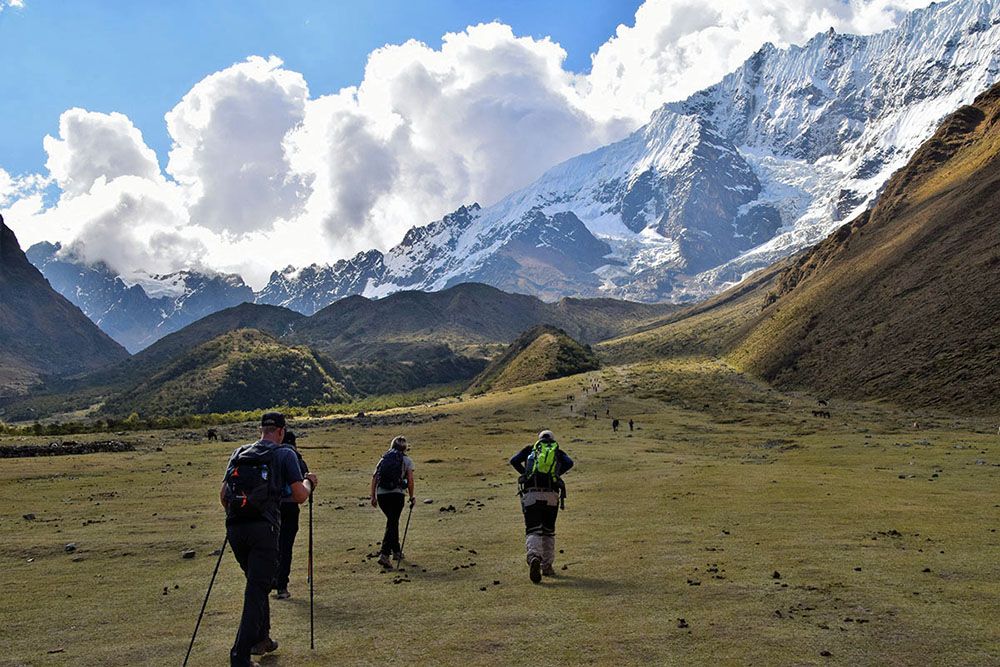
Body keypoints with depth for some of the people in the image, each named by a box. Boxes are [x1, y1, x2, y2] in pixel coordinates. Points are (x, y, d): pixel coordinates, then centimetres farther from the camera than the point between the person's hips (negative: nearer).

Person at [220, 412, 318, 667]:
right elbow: (300, 496, -2)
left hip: (235, 528, 5)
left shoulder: (239, 453, 16)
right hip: (263, 529, -5)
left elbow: (223, 494, 16)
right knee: (256, 590, -1)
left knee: (256, 583, 24)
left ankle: (261, 639, 34)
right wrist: (308, 482, 19)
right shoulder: (285, 455, 3)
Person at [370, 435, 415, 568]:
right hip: (397, 494, -4)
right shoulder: (407, 460, 9)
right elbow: (410, 480, 0)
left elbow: (374, 476, 8)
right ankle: (384, 555, -17)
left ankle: (396, 551, 31)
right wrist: (411, 497, 10)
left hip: (381, 494, 4)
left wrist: (373, 496, 9)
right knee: (392, 523, -2)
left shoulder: (384, 458, 19)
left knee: (392, 521, 22)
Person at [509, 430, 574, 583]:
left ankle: (534, 557, -32)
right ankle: (547, 566, 22)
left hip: (531, 494, -1)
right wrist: (556, 474, 11)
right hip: (551, 494, 1)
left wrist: (526, 474, 16)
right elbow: (569, 463, -1)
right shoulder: (558, 452, 20)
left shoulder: (530, 449, 20)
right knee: (548, 531, 17)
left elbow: (514, 460, 5)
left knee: (533, 531, -5)